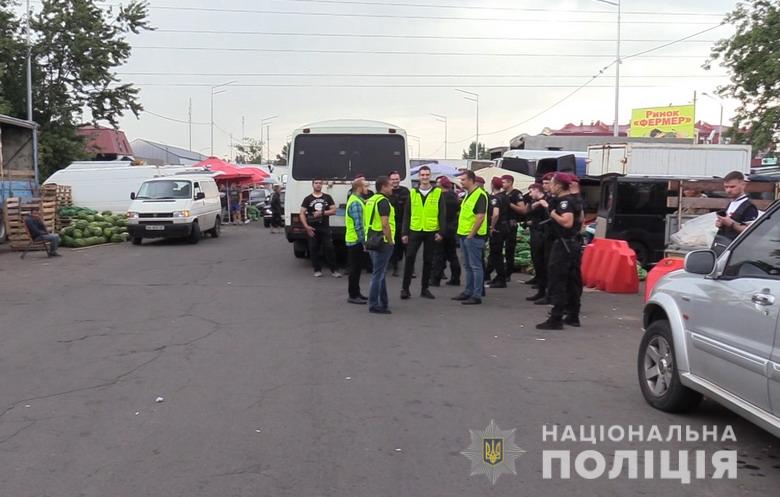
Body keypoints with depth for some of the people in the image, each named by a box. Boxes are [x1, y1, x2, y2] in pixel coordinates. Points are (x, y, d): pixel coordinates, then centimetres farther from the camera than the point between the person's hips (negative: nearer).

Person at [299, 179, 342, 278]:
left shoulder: (327, 197, 10)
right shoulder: (308, 199, 5)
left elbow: (333, 210, 5)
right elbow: (302, 213, 2)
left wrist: (322, 213, -10)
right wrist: (306, 226, -9)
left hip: (325, 228, 0)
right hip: (312, 228, 0)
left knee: (329, 248, -4)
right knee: (314, 249, 1)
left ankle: (333, 270, 3)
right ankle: (317, 270, 11)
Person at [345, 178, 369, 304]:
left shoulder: (356, 200, 14)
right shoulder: (356, 203, -19)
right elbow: (358, 226, -23)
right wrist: (363, 242, -20)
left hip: (354, 241, 10)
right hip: (356, 241, -10)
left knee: (356, 268, 15)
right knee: (355, 269, -3)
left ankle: (356, 293, 23)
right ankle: (353, 296, 4)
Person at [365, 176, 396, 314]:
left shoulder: (370, 200, 15)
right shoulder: (383, 201, -14)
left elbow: (366, 221, 19)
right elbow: (385, 224, -22)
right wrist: (390, 241, -14)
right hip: (382, 241, -9)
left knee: (380, 272, 17)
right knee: (378, 274, -5)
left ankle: (383, 302, 25)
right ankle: (374, 305, -1)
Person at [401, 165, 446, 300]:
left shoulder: (438, 192, 2)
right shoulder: (412, 193, 6)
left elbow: (442, 214, 0)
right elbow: (406, 214, 7)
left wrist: (441, 232, -7)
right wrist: (404, 233, 1)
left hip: (431, 232, 0)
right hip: (414, 231, 1)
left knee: (428, 260, 7)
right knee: (409, 258, -5)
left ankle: (425, 288, 17)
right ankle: (405, 288, 2)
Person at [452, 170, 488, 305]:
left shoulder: (480, 194, -15)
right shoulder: (468, 194, 16)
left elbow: (480, 217, -21)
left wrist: (471, 234, -20)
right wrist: (462, 233, 16)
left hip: (473, 236, -10)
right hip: (464, 234, 10)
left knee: (475, 266, -4)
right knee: (467, 266, 16)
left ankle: (477, 295, 0)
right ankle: (468, 292, 25)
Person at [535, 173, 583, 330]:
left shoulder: (565, 201, -17)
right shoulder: (574, 200, 13)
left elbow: (567, 222, -30)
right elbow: (580, 219, 25)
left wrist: (551, 211, -23)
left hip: (563, 245, -10)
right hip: (575, 244, 10)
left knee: (557, 282, -8)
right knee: (573, 281, 14)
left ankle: (556, 319, -9)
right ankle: (573, 316, 23)